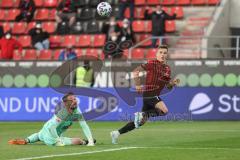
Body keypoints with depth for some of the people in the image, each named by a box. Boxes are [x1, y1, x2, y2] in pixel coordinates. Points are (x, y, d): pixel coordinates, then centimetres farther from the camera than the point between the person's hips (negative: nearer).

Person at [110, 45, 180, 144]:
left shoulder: (167, 69, 16)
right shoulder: (152, 64, -6)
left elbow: (168, 86, 20)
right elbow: (136, 71, -6)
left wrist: (173, 83, -1)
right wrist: (138, 85, -13)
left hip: (154, 95, 8)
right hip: (149, 93, -8)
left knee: (141, 121, 9)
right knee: (164, 111, -27)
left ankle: (117, 133, 13)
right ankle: (142, 115, -15)